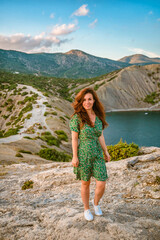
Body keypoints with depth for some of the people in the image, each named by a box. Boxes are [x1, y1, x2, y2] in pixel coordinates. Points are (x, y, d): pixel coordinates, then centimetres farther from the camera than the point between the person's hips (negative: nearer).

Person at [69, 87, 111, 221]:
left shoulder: (98, 116, 2)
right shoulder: (77, 117, -12)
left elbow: (100, 136, 10)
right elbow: (74, 138, -10)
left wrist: (106, 152, 13)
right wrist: (75, 157, -11)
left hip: (97, 155, 4)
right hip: (83, 155, -4)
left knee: (102, 185, 1)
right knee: (85, 184, 12)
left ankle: (96, 203, 34)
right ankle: (87, 209, 36)